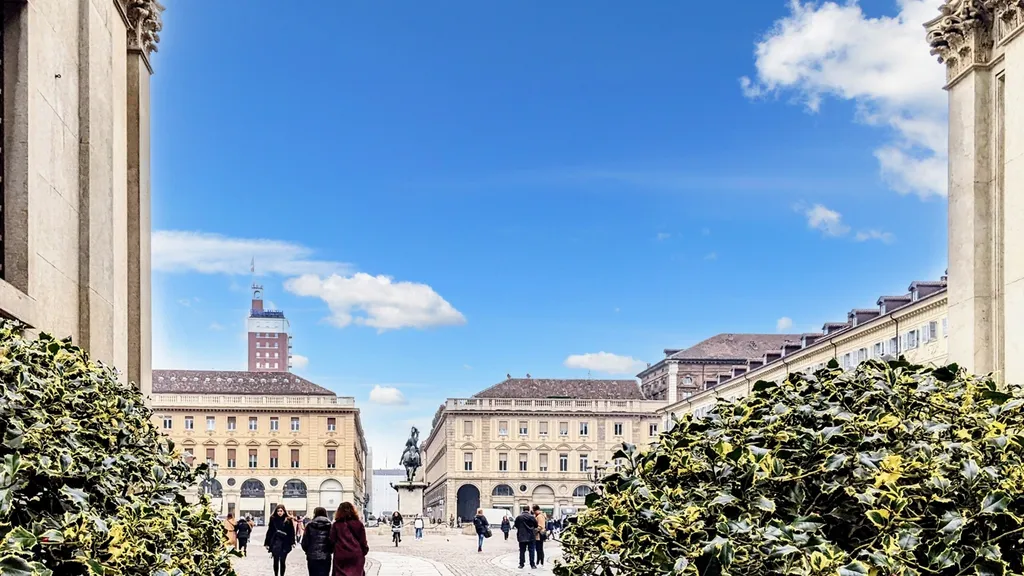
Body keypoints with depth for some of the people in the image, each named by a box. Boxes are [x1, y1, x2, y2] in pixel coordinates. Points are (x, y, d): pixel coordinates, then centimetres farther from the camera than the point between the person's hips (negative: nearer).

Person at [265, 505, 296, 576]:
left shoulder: (288, 520, 0)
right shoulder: (273, 519, 2)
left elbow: (291, 532, 0)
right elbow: (269, 532, 3)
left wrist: (292, 543, -4)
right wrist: (267, 543, 1)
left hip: (285, 544, 0)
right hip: (275, 543, 1)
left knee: (282, 561, 3)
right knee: (276, 561, 2)